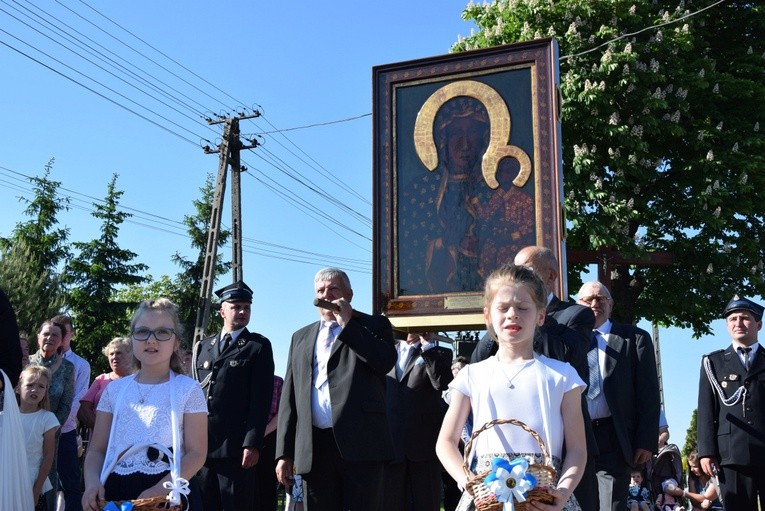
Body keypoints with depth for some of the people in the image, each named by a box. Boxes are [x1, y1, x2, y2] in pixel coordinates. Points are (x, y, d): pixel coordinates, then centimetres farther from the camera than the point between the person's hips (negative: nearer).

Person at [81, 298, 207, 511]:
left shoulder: (188, 390, -4)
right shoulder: (114, 389, 8)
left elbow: (196, 453, -8)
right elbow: (97, 450, 9)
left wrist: (158, 491, -20)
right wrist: (92, 482, -11)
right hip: (115, 493, 3)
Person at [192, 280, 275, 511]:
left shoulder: (258, 346, 3)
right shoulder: (202, 347, 17)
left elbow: (261, 398, -5)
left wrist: (252, 444, -14)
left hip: (236, 447, -4)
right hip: (200, 445, 4)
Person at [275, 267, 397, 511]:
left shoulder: (374, 326, 9)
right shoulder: (301, 338, 20)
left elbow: (386, 362, -12)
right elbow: (289, 397, 16)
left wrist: (347, 323, -7)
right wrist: (284, 452, 8)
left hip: (361, 444, -3)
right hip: (314, 448, 4)